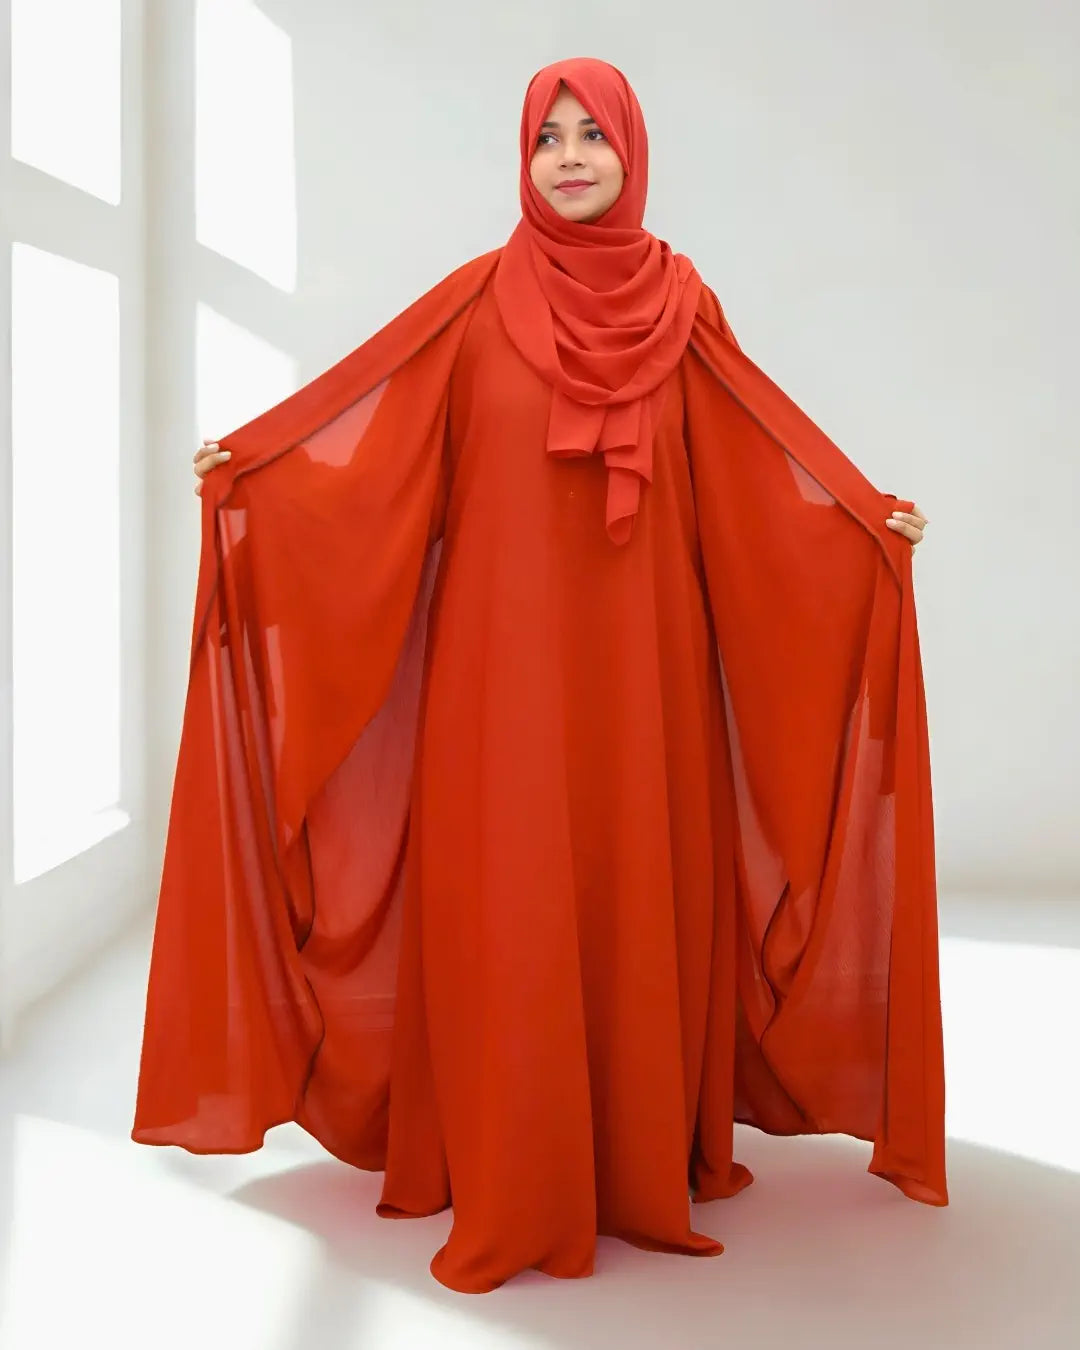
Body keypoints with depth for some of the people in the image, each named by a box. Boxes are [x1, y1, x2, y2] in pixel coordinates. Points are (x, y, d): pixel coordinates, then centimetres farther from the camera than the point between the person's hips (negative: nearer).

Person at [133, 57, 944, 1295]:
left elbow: (758, 452, 9)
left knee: (641, 893, 6)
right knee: (508, 902, 1)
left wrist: (867, 513, 3)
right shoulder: (481, 297, 2)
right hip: (507, 655, -1)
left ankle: (648, 1147, 23)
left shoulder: (679, 302, 7)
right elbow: (373, 430, -1)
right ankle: (518, 1177, 15)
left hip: (642, 657, 2)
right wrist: (248, 460, -10)